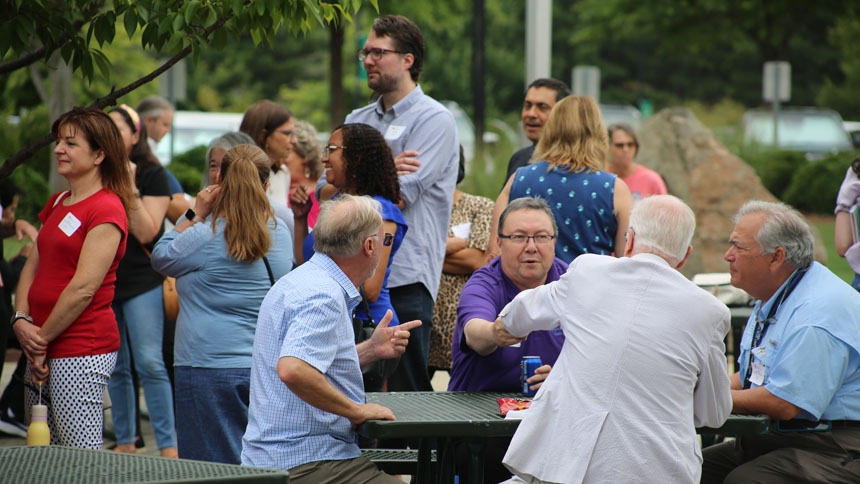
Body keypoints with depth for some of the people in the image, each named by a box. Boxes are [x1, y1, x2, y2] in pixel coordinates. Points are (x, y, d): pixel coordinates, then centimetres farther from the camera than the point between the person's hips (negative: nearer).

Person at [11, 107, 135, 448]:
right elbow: (33, 266, 17)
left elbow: (84, 288, -15)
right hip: (43, 350, 9)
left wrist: (43, 340, -11)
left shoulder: (107, 209, -10)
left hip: (82, 350, -9)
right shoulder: (58, 204, 17)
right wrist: (21, 320, 0)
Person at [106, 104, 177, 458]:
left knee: (149, 363, -11)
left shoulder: (152, 174, -3)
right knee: (116, 368, 7)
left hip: (141, 280, -5)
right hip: (103, 280, 5)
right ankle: (125, 443, 14)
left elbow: (147, 232, -12)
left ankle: (168, 446, -9)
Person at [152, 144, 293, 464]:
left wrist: (196, 215, 8)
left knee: (216, 473, 0)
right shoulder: (281, 236, 3)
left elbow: (160, 257, 4)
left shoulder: (205, 238, -12)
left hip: (209, 368, -5)